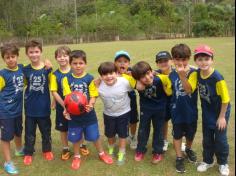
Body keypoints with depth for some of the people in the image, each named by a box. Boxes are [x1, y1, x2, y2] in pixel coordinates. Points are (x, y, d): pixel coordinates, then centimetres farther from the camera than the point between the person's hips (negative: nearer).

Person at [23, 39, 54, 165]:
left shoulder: (47, 68, -8)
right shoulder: (25, 70, -4)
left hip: (44, 106, -1)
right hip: (30, 107, 1)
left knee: (46, 130, 16)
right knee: (29, 132, 14)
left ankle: (47, 150, 38)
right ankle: (28, 153, 33)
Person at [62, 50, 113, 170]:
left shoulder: (89, 78, -9)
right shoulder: (67, 79, -5)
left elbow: (93, 96, -9)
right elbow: (67, 96, -9)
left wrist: (90, 105, -28)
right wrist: (67, 109, -26)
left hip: (88, 113, -1)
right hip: (74, 114, 1)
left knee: (94, 136, 12)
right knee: (75, 137, 16)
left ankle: (101, 153, 37)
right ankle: (76, 156, 40)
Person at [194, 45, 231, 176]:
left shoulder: (217, 77, -29)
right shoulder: (198, 73, -13)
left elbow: (225, 99, -21)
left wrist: (222, 116, -15)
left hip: (220, 111, -5)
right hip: (207, 112, 5)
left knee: (220, 139, 7)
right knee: (207, 138, 16)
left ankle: (223, 163, 31)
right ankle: (208, 161, 36)